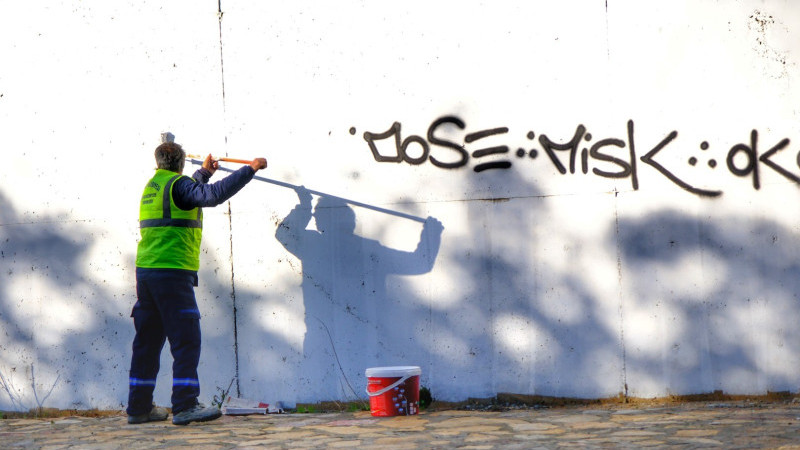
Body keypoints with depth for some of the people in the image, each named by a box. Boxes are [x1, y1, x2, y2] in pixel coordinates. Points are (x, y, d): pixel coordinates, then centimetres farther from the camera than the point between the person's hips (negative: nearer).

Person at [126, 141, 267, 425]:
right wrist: (250, 169, -19)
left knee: (148, 340, 13)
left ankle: (139, 407, 16)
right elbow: (213, 195, -23)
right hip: (172, 272, -9)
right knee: (186, 340, -8)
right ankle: (184, 406, -14)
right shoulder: (177, 183, -7)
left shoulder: (152, 186, 19)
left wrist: (204, 172, 53)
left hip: (145, 271, 9)